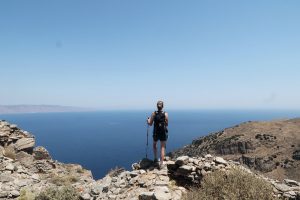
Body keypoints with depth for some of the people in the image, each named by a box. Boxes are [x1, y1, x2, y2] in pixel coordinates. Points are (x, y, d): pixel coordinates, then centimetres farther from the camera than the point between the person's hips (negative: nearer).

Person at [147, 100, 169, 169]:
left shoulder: (154, 114, -8)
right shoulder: (165, 114, -8)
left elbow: (150, 124, -2)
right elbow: (167, 124, 1)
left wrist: (148, 120, 18)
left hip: (156, 133, 1)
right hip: (163, 133, -1)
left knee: (154, 145, 26)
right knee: (162, 148, 8)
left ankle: (155, 158, 27)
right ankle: (161, 163, 6)